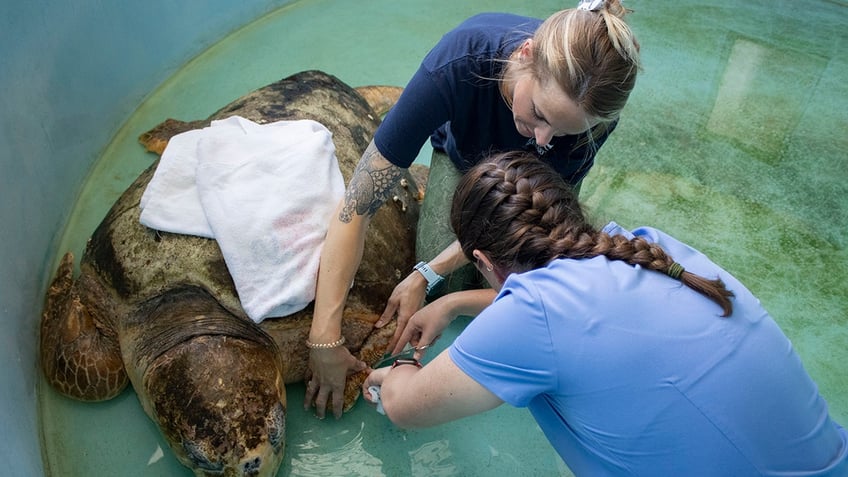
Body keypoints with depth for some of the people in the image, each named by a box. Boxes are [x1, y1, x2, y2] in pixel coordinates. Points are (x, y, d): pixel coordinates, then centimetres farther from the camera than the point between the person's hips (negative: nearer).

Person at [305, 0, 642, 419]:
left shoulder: (595, 107, -38)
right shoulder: (457, 65, -44)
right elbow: (356, 206, -42)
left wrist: (426, 275, -31)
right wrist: (324, 339, -42)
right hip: (463, 152, 0)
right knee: (448, 289, -12)